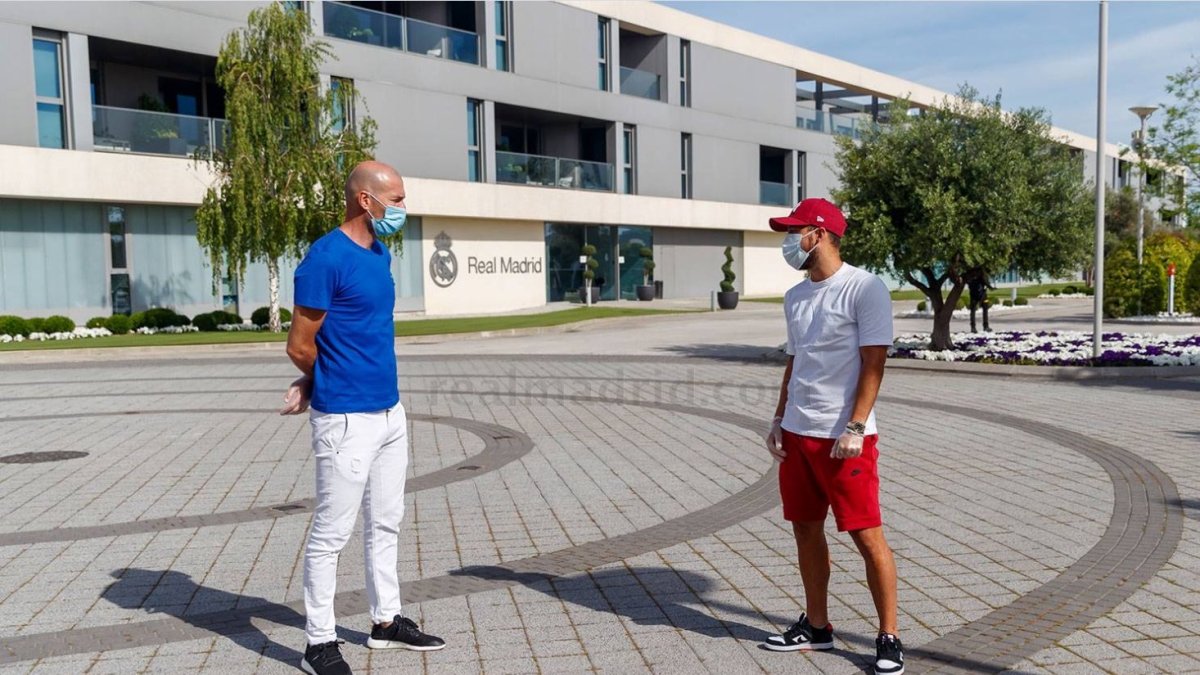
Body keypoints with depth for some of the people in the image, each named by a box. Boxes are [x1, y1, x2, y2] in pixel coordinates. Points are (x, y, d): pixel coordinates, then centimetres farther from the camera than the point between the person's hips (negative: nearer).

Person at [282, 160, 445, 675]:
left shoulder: (380, 254, 10)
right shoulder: (325, 258, -16)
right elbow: (299, 346, -12)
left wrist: (315, 384, 7)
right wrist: (328, 385, 7)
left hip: (390, 410, 9)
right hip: (346, 418, -8)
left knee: (385, 524, 17)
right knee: (331, 533, 2)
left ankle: (386, 622, 31)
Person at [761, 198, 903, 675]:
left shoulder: (865, 288, -10)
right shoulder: (795, 297, 13)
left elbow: (873, 365, -13)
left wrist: (854, 428, -19)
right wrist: (779, 419, 12)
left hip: (843, 437, -8)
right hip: (796, 433, 8)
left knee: (867, 536, -2)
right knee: (805, 528, 13)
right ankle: (816, 627, 26)